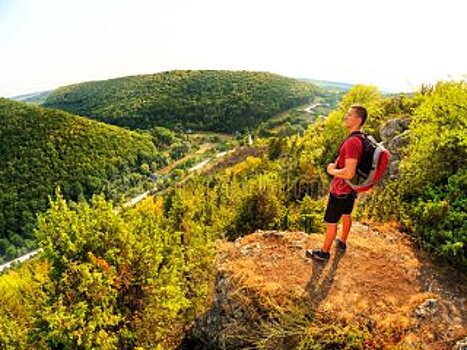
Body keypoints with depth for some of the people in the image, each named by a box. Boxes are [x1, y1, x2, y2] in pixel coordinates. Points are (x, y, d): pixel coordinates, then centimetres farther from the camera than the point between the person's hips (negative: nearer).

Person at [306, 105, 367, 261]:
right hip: (351, 187, 9)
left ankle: (324, 253, 23)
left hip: (341, 190, -9)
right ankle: (342, 242, 46)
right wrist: (337, 164, 5)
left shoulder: (352, 142, -31)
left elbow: (349, 173, -35)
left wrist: (331, 170, -18)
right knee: (346, 215, 25)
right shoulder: (362, 138, -1)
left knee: (331, 222, 7)